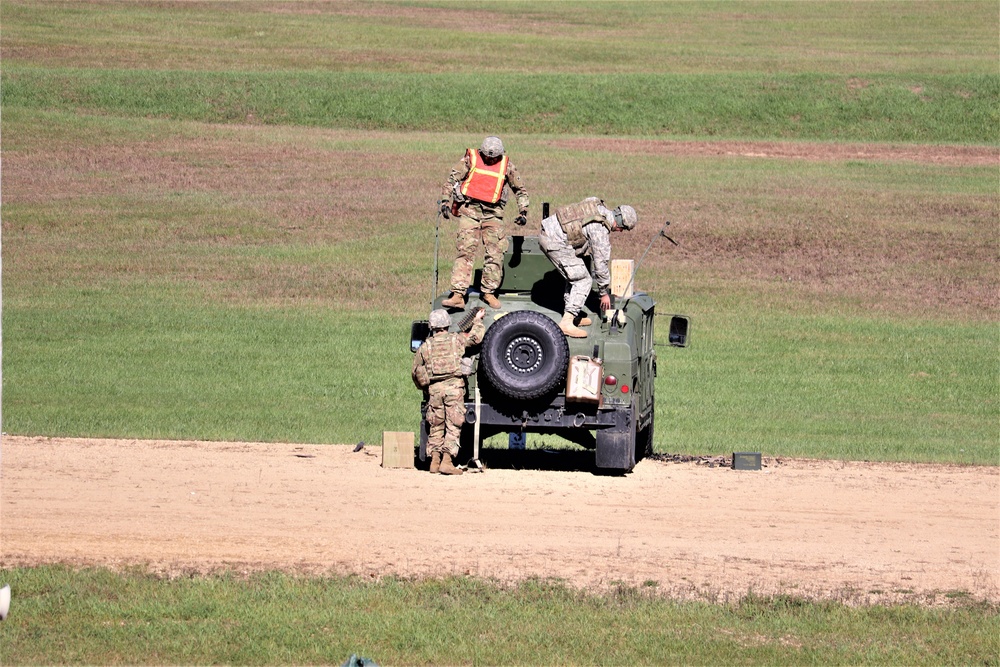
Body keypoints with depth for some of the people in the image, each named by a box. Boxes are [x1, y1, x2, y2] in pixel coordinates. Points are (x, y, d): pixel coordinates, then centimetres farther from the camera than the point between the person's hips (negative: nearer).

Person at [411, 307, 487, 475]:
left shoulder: (425, 346, 8)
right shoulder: (456, 340, 1)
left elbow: (416, 371, 12)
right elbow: (476, 337, 13)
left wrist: (423, 387, 28)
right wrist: (477, 320, 31)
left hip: (434, 388, 2)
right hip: (454, 386, -2)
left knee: (435, 427, 12)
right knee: (453, 426, -3)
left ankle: (434, 460, 9)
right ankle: (447, 461, -11)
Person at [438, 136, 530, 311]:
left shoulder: (506, 165, 6)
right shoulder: (470, 159, 1)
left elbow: (520, 189, 15)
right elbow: (451, 180, 2)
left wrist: (523, 212, 5)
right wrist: (445, 201, -8)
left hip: (493, 213, 2)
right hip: (470, 209, -2)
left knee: (495, 253, -3)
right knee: (465, 251, -11)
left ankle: (489, 292, 11)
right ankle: (458, 295, -16)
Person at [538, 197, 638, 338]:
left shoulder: (599, 208, 11)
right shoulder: (601, 230, -14)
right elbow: (601, 263, -8)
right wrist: (604, 293, 3)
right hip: (555, 242, -10)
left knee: (575, 276, 21)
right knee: (583, 280, -6)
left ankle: (571, 315, 24)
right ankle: (567, 323, -13)